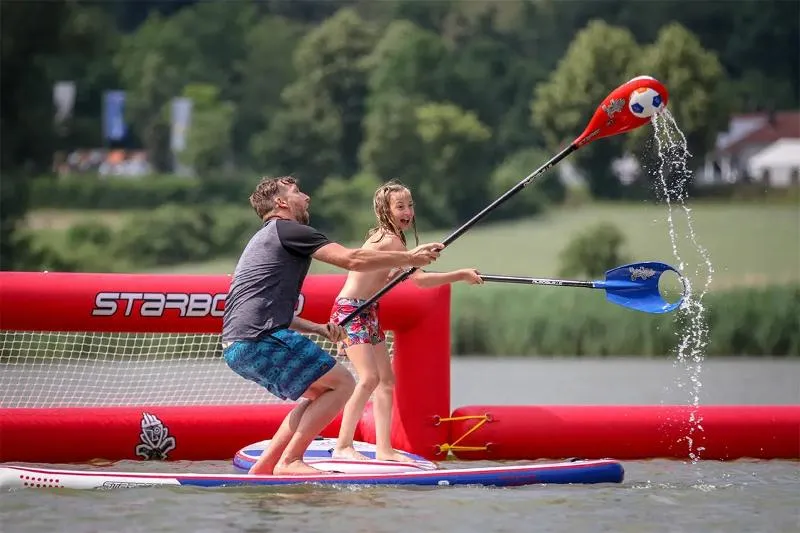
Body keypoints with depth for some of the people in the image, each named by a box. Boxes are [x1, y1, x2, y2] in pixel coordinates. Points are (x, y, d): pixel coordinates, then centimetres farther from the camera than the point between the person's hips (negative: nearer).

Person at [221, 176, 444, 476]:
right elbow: (352, 260, -9)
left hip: (235, 348, 10)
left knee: (320, 394, 18)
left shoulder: (264, 240, 29)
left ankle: (263, 466, 11)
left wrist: (317, 328, 20)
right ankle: (289, 462, -11)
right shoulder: (288, 230, -1)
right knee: (342, 383, -6)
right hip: (260, 340, -10)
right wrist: (411, 258, 0)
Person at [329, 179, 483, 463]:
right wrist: (462, 275, -20)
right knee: (369, 378, -18)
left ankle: (384, 449, 5)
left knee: (387, 379, 5)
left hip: (368, 312, 10)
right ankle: (343, 446, -14)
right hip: (349, 311, -10)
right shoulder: (390, 240, -19)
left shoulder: (383, 237, 10)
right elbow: (420, 279, -24)